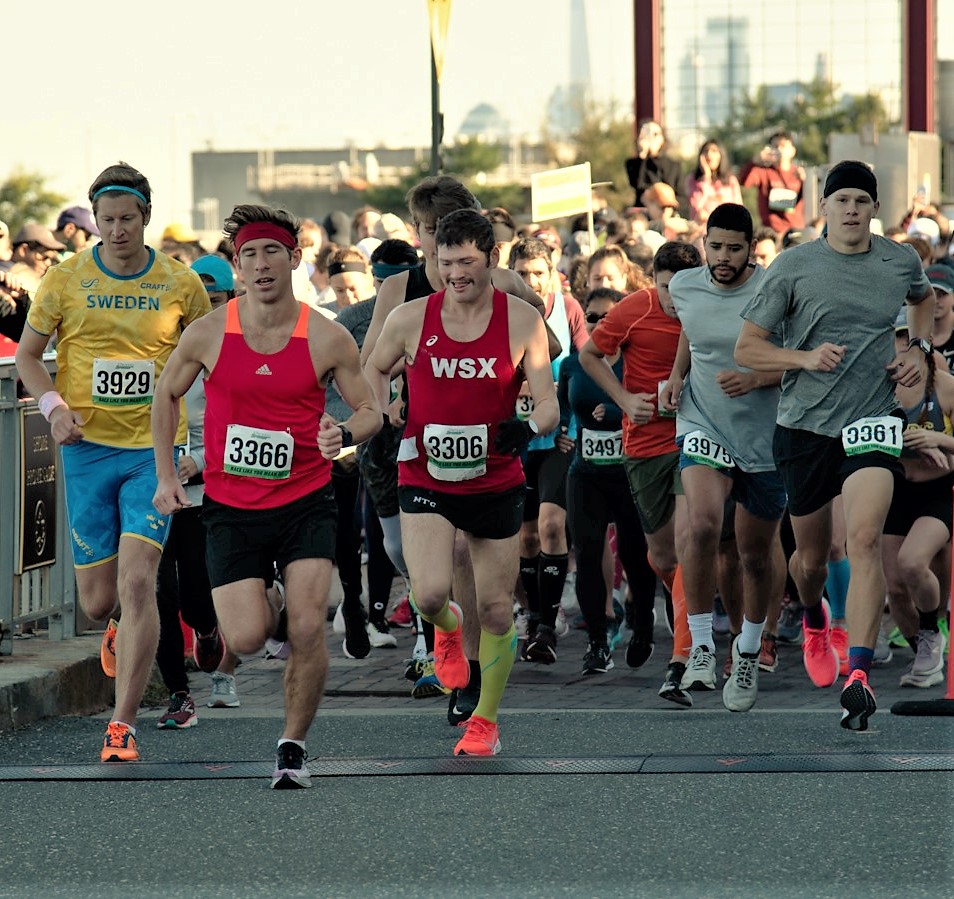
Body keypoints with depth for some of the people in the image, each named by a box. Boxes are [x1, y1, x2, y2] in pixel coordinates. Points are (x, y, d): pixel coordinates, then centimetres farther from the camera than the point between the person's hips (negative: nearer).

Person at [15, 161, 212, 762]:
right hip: (89, 449, 1)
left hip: (154, 450, -1)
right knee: (98, 600, 4)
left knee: (137, 583, -14)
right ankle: (118, 630, 43)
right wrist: (54, 405, -9)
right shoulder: (65, 281, 0)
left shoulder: (181, 285, 0)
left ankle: (123, 724, -9)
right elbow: (28, 356, 9)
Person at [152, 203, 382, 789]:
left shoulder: (328, 339, -6)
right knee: (247, 640, -9)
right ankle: (264, 606, 30)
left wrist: (344, 434, -18)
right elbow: (166, 395, 12)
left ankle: (294, 745, 6)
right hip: (231, 506, 1)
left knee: (307, 630, -13)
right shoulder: (209, 334, -4)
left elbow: (370, 410, 4)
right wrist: (166, 475, 8)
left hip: (307, 501, -1)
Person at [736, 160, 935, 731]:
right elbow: (746, 348, -1)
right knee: (811, 555, 12)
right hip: (805, 424, 0)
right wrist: (806, 358, -17)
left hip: (873, 421, 0)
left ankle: (858, 675, -24)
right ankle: (814, 621, 49)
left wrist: (920, 350, 11)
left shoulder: (901, 261, 4)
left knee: (866, 539, -21)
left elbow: (925, 298, 29)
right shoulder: (794, 267, -4)